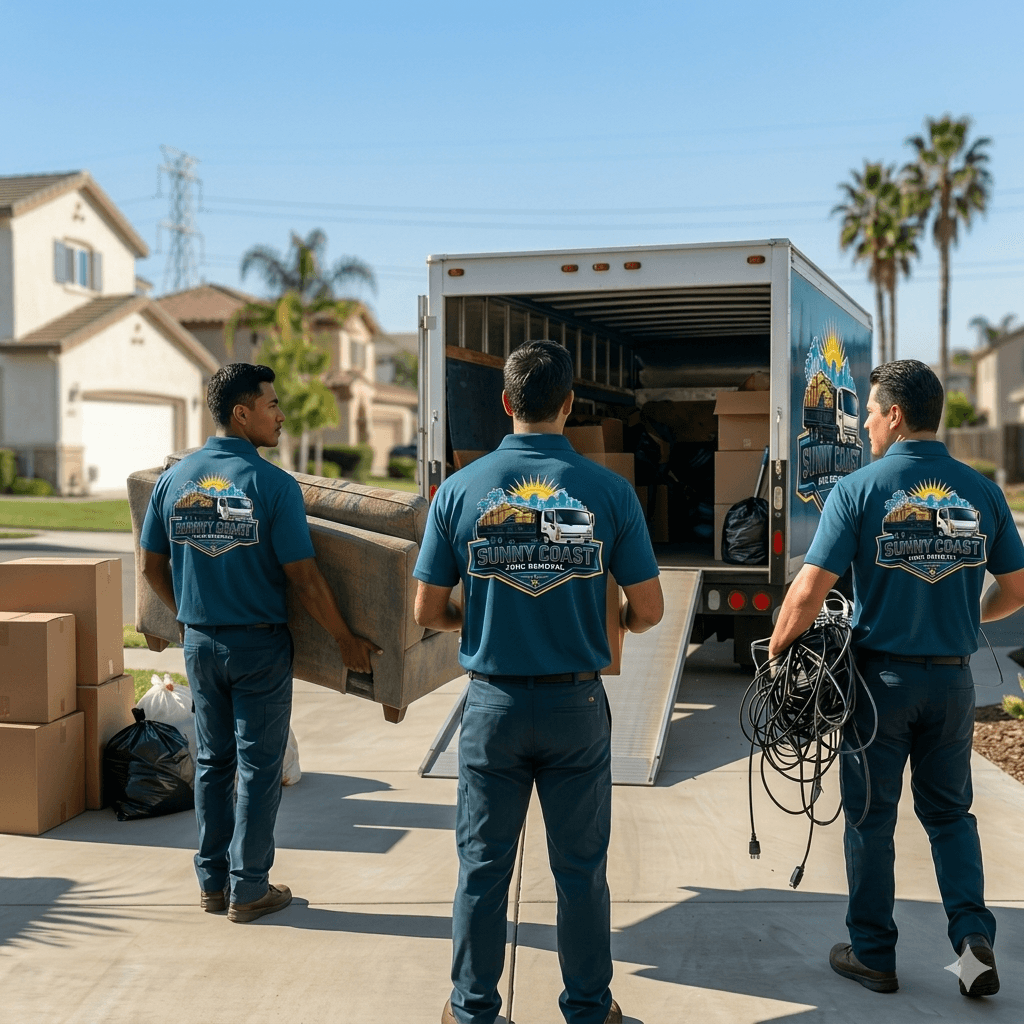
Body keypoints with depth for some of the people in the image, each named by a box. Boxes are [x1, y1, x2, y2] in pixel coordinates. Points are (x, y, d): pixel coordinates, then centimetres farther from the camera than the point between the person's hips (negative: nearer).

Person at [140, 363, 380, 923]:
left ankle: (213, 882, 24)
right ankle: (248, 889, 14)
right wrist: (345, 639, -4)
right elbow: (303, 578, -15)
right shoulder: (273, 484, -15)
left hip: (200, 642, 5)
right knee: (258, 767, 6)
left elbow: (153, 568, 9)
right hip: (258, 645, -5)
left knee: (212, 763, 16)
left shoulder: (173, 479, 1)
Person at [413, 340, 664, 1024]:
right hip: (576, 704, 0)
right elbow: (649, 610, -5)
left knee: (483, 866, 13)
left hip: (493, 703, 1)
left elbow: (428, 611, -1)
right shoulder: (608, 490, -8)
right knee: (581, 868, 13)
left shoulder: (460, 489, -6)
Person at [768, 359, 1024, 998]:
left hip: (881, 675, -3)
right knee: (949, 811, 20)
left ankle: (873, 955, 20)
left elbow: (810, 591, -16)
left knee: (871, 818, 10)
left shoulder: (859, 489, -11)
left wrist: (776, 652, -2)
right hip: (953, 677, 3)